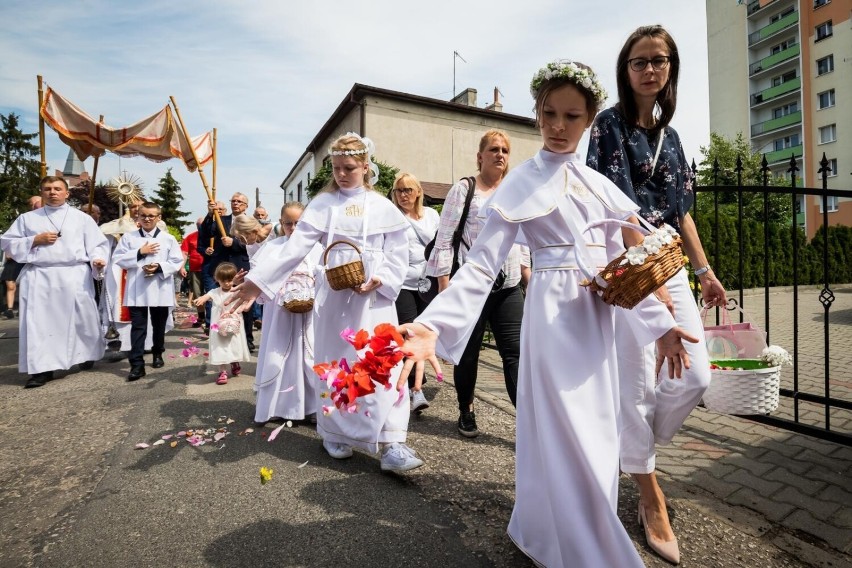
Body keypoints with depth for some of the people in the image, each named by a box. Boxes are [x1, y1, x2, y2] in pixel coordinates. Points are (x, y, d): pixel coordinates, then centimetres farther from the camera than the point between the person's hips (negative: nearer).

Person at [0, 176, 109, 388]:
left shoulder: (82, 218, 9)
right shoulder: (27, 218, 13)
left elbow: (98, 244, 4)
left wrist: (97, 259, -16)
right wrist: (35, 240, -4)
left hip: (75, 276, -1)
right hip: (39, 278, 2)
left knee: (81, 319, 6)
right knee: (38, 322, -2)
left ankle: (87, 355, 27)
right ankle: (42, 368, 2)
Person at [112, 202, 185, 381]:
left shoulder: (168, 238, 1)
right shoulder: (128, 237, 4)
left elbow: (177, 262, -3)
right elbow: (118, 258, -1)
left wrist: (159, 267, -17)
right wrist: (140, 252, -12)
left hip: (160, 290, 0)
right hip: (136, 290, 0)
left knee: (159, 325, 14)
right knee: (138, 327, -1)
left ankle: (157, 353, 34)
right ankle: (137, 364, 1)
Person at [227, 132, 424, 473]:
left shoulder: (384, 208, 4)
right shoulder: (323, 205, 4)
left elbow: (398, 256, 2)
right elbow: (295, 247, -4)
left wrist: (377, 281, -16)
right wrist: (258, 281, -12)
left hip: (375, 298, 0)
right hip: (334, 297, 1)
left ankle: (391, 443, 1)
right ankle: (335, 435, 27)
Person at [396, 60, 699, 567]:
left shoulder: (599, 185, 12)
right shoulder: (523, 183, -5)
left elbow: (618, 263, 13)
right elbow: (482, 263, -14)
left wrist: (659, 324, 10)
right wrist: (431, 325, -27)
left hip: (599, 314, 7)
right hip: (556, 313, -6)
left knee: (597, 433, 15)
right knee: (569, 438, -2)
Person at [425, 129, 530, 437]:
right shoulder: (464, 189, -3)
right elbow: (444, 239, -6)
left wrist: (530, 279, 13)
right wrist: (444, 287, -12)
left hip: (509, 286, 4)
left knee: (515, 352, 0)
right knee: (468, 352, 9)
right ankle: (466, 411, 30)